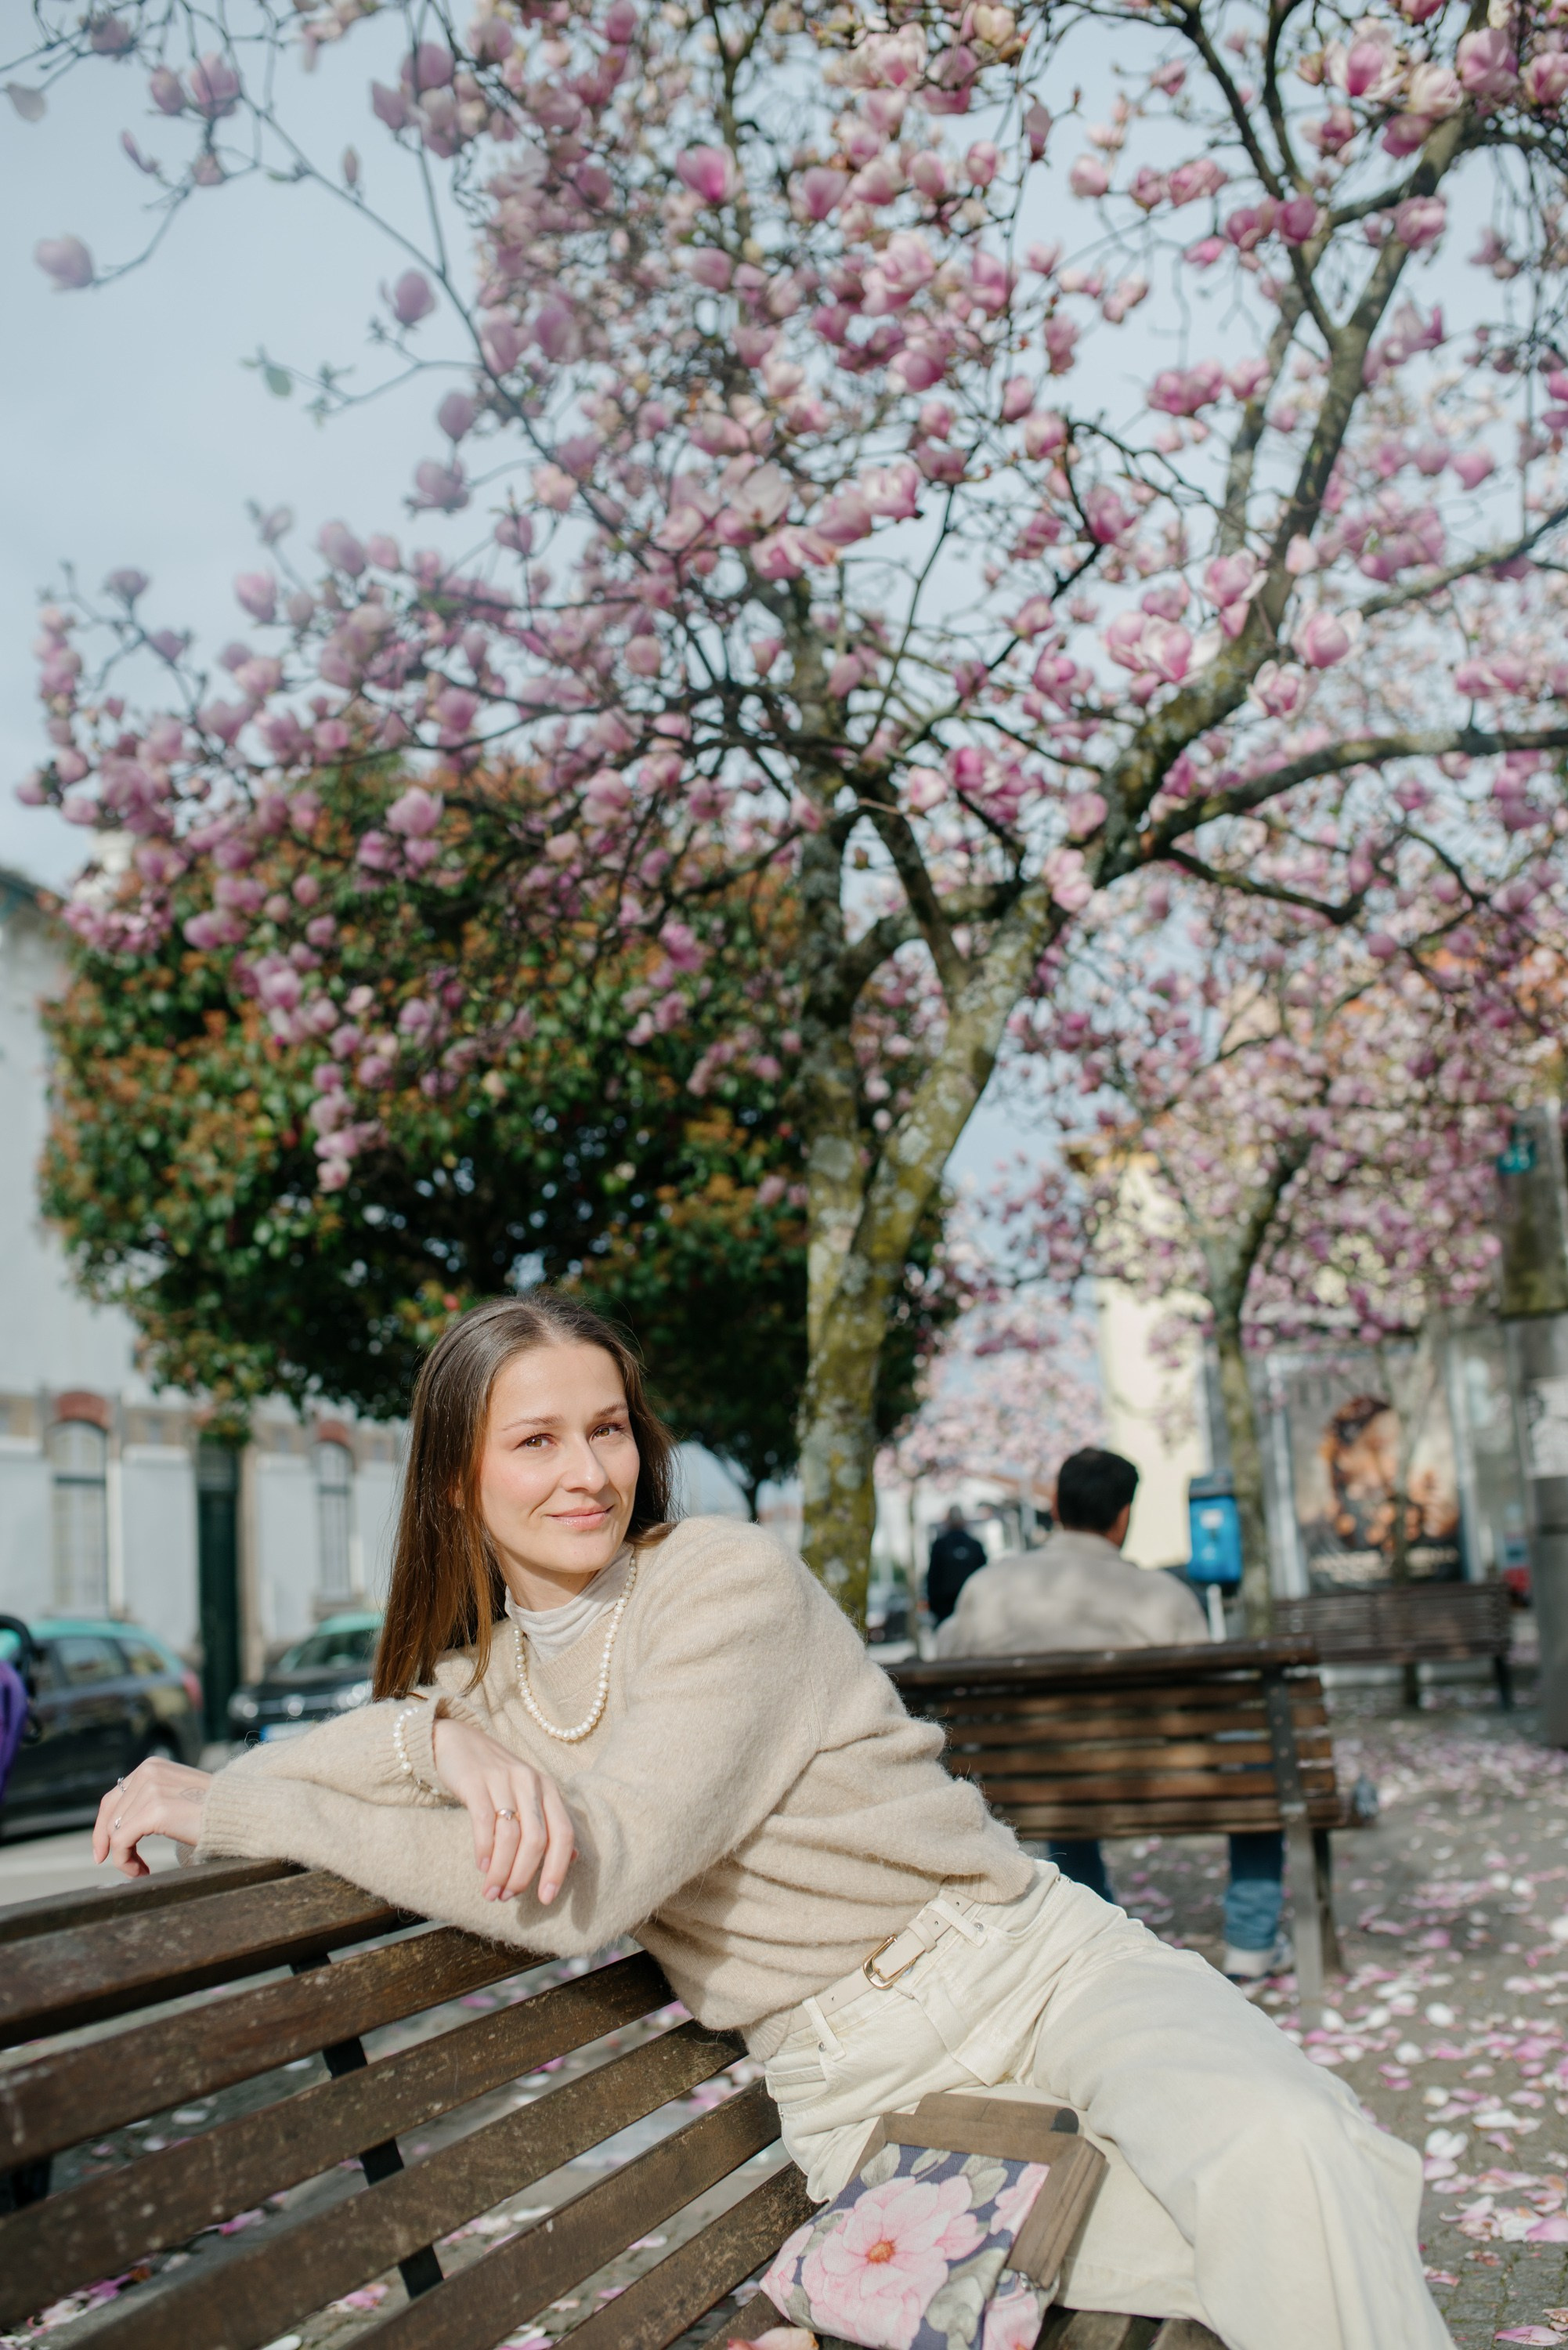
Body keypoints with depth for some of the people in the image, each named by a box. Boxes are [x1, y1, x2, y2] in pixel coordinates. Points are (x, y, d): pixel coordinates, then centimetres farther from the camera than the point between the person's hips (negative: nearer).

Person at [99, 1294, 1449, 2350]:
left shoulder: (731, 1582, -12)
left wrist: (226, 1810, -20)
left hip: (1034, 1967, -2)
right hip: (851, 2083, 2)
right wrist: (440, 1737, -24)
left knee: (1274, 2155, -32)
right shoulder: (484, 1672, 6)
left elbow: (592, 1882, -21)